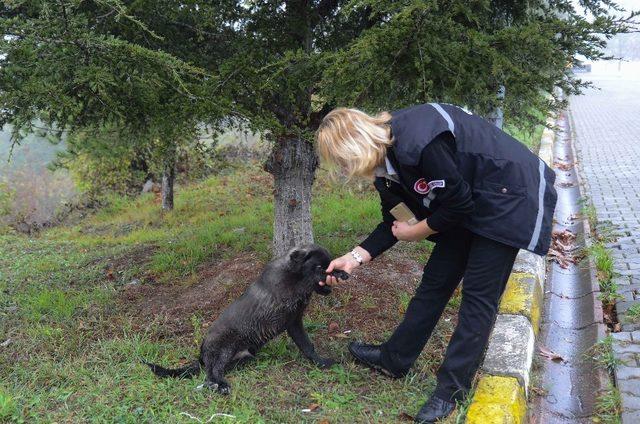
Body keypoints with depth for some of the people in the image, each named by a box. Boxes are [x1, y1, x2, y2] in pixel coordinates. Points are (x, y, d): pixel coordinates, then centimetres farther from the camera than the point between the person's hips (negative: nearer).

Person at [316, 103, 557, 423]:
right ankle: (394, 359, 24)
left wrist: (414, 233, -10)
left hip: (508, 196, -8)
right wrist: (356, 257, -2)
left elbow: (459, 205, -24)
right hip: (467, 202, 9)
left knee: (478, 294, -4)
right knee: (436, 279, 12)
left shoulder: (417, 140, -33)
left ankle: (452, 388, 6)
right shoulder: (387, 157, -3)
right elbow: (395, 222, 6)